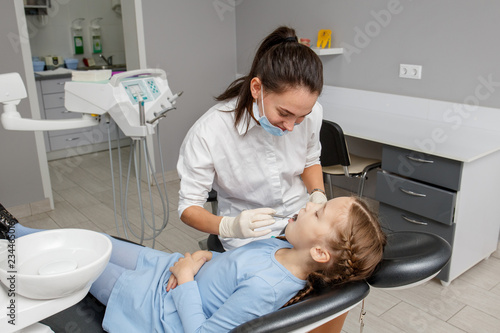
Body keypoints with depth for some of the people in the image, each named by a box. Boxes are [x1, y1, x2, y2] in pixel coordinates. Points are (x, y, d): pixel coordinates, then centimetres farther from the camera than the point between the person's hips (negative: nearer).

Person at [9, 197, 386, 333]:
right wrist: (203, 258, -10)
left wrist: (186, 279, -21)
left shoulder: (265, 288, -38)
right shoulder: (287, 248, -11)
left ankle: (12, 232, 42)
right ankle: (14, 229, 45)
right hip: (171, 266, 7)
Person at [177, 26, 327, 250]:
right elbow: (188, 207, -15)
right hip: (250, 237, -2)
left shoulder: (310, 113, -12)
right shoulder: (207, 134, -25)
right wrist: (230, 226, -34)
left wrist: (318, 195, -9)